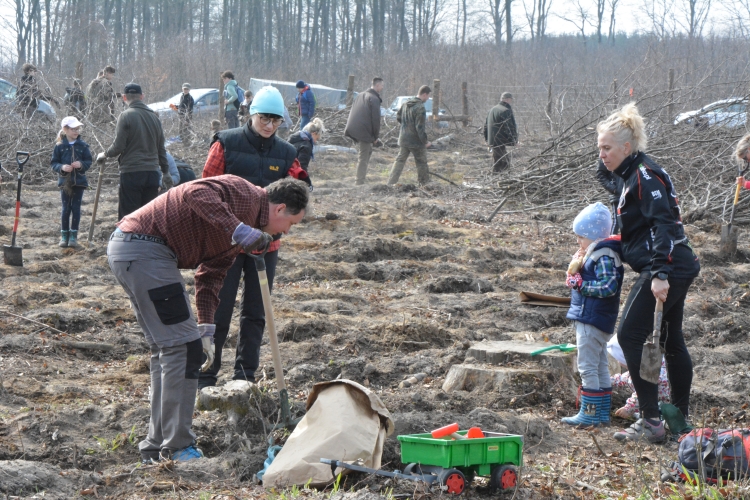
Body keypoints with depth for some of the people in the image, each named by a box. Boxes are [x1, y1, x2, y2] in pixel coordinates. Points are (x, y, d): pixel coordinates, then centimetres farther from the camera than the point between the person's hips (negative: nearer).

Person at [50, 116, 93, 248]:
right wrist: (62, 167, -18)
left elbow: (89, 162, 4)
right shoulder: (59, 146, -2)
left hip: (79, 182, 1)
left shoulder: (83, 146, 0)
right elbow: (53, 163, 1)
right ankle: (64, 235, 11)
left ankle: (73, 235, 8)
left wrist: (81, 164, -16)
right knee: (66, 209, 3)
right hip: (65, 182, -1)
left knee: (76, 208, 1)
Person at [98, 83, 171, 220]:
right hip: (152, 172, 6)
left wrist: (105, 154, 8)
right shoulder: (154, 116, 11)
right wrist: (166, 172, 23)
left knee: (128, 215, -2)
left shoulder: (126, 116, -8)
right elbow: (161, 148, 15)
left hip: (131, 173, -5)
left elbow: (118, 146, -11)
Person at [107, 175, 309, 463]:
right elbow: (195, 193, -25)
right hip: (144, 251, -11)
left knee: (166, 350, 16)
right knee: (183, 347, -7)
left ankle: (157, 447, 21)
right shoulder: (243, 195, -8)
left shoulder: (242, 231, 22)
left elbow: (211, 274, 20)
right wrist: (237, 229, -30)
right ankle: (177, 448, -4)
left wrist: (205, 328, 11)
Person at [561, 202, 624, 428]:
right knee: (600, 367, 15)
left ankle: (590, 414, -3)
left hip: (593, 320, -11)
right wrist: (574, 270, -1)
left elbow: (608, 287, -26)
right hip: (589, 318, 11)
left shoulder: (604, 256, -17)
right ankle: (603, 413, 22)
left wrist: (579, 282, -19)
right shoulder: (593, 253, 13)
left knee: (587, 367, -6)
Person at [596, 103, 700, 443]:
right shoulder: (634, 175, 17)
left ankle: (651, 422, -12)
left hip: (666, 270, -11)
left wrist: (660, 273, -29)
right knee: (671, 342, 16)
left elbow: (664, 225, -23)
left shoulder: (645, 176, -14)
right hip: (677, 269, 11)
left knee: (630, 335, -11)